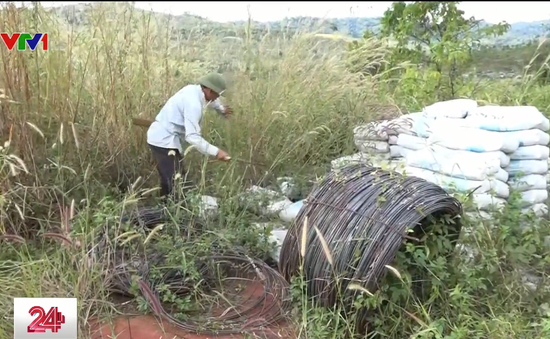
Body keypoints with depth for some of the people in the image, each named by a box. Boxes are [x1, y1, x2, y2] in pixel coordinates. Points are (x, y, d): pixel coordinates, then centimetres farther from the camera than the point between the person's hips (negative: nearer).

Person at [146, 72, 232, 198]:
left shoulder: (193, 89, 5)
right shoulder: (193, 103, -24)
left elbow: (210, 99, 30)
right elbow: (192, 137, -30)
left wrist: (221, 109, 49)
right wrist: (216, 152, -30)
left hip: (161, 136, 10)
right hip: (164, 140, -10)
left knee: (170, 180, 18)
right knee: (175, 183, -9)